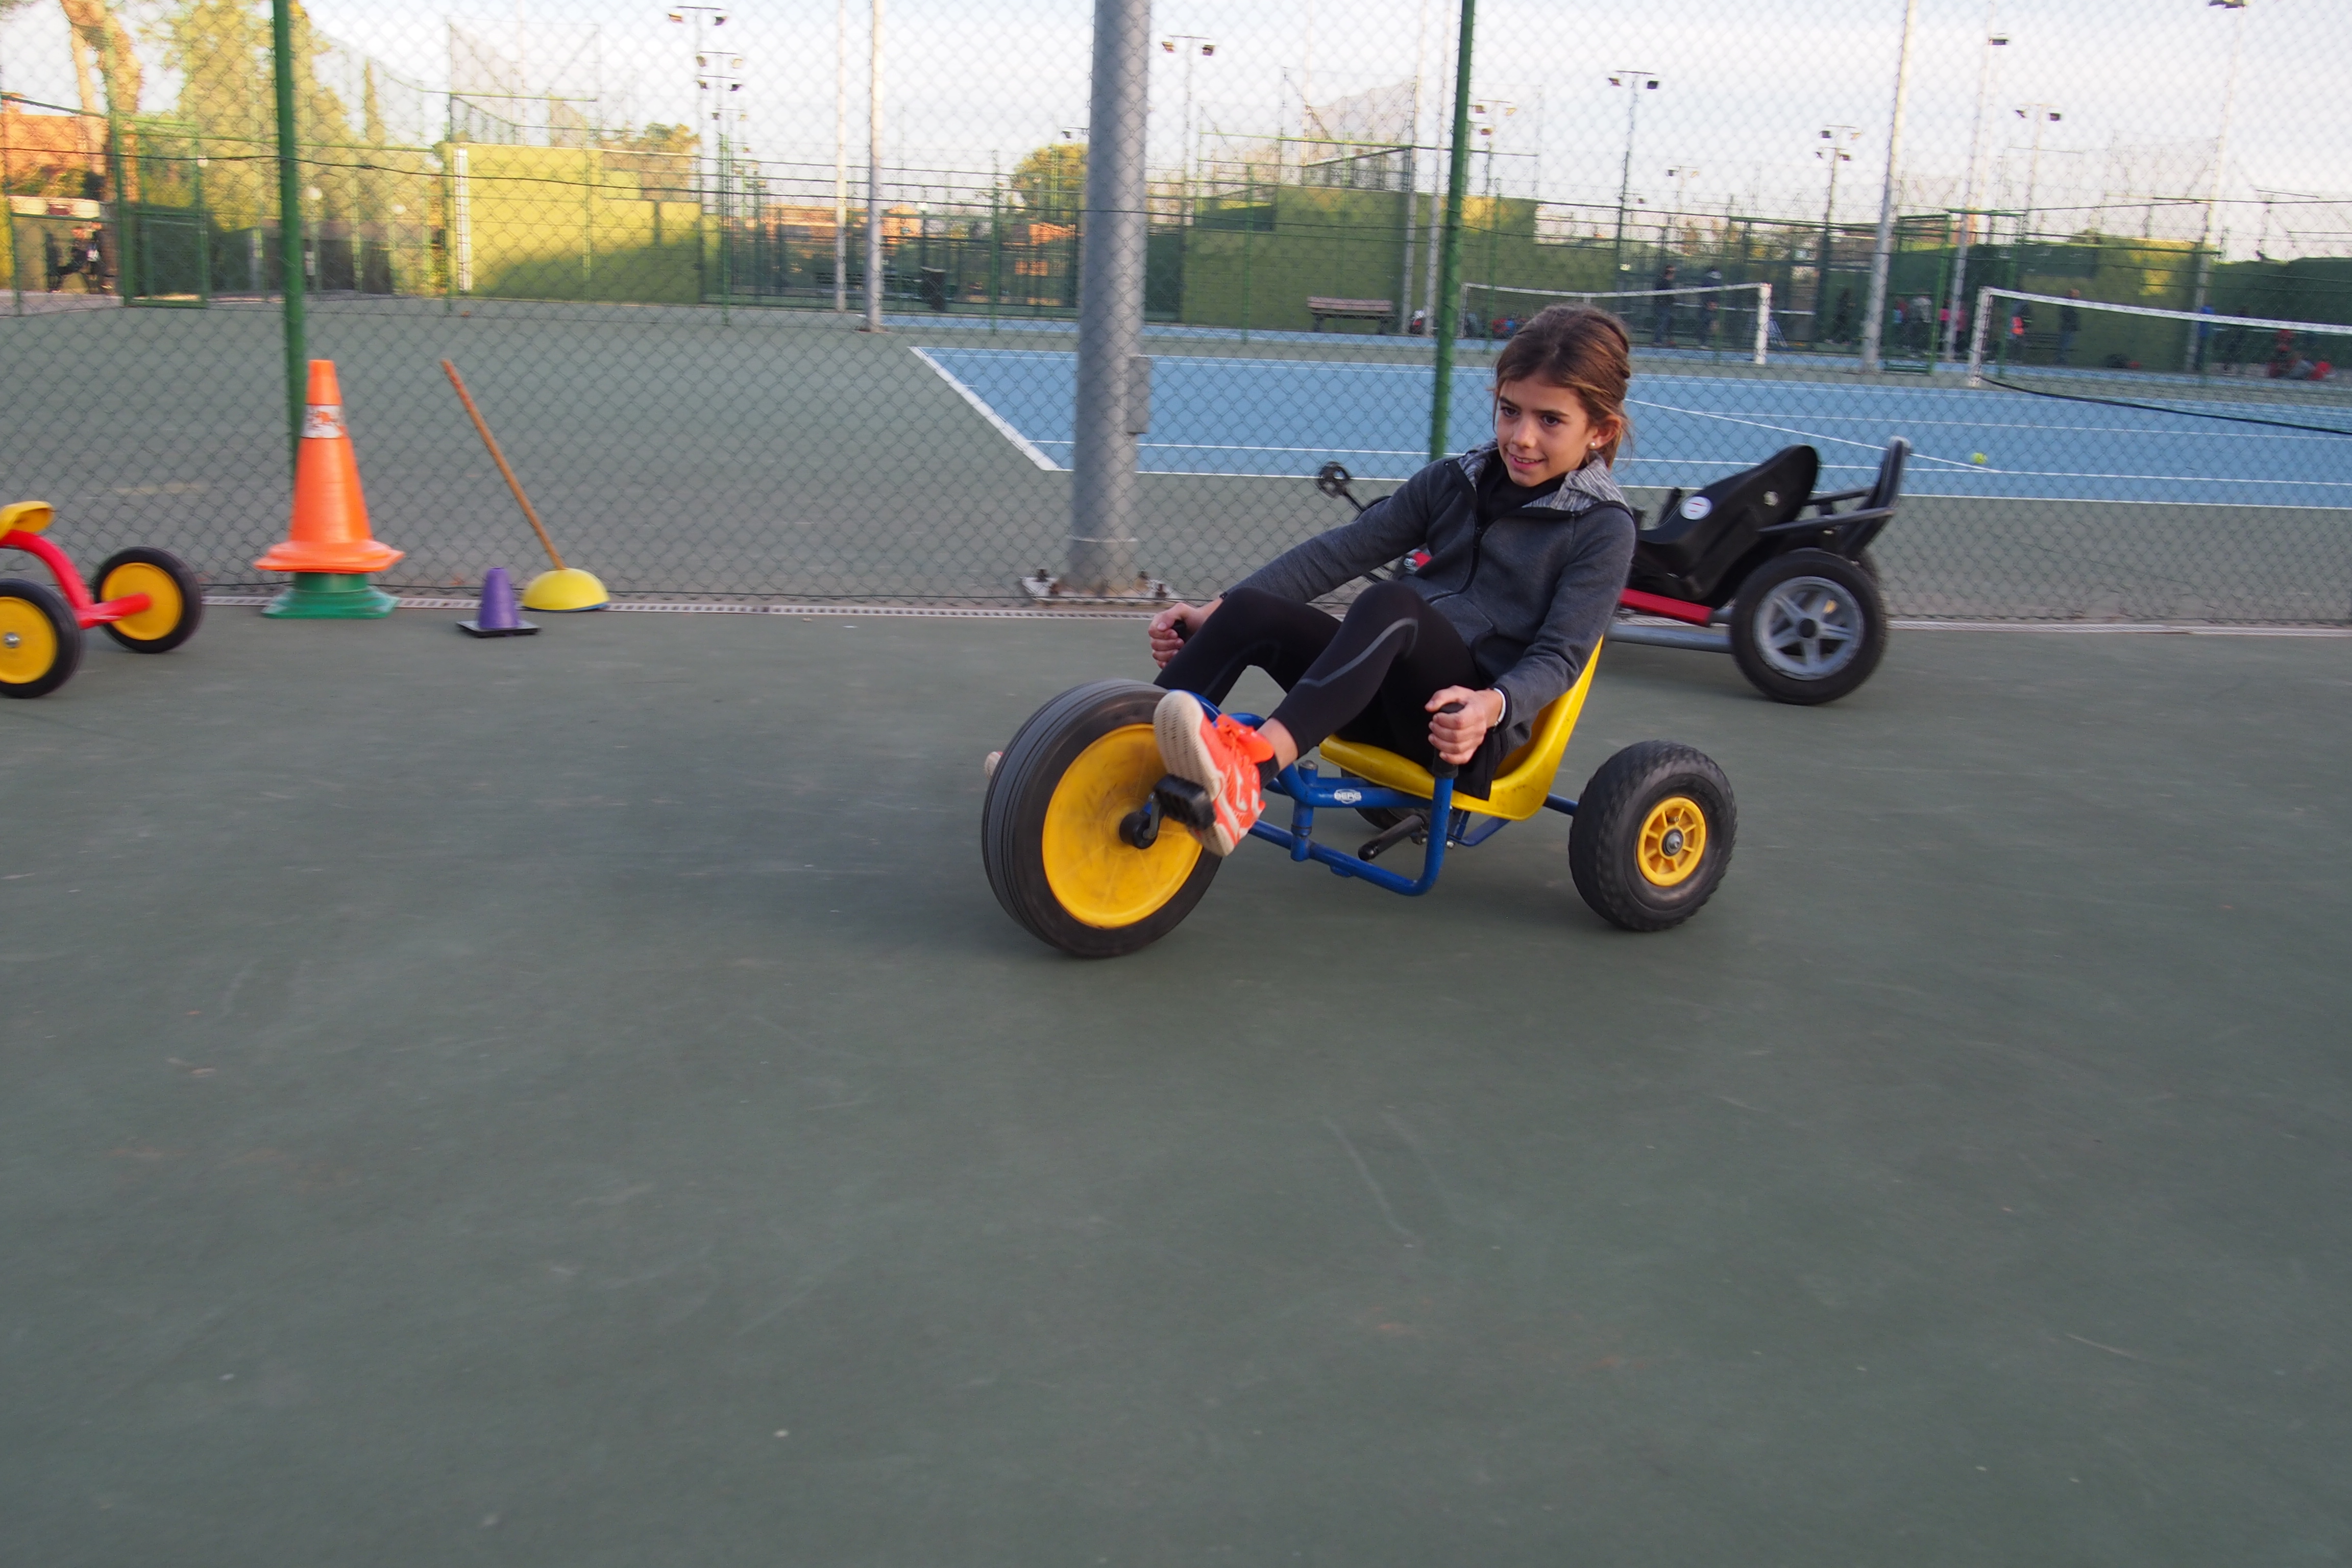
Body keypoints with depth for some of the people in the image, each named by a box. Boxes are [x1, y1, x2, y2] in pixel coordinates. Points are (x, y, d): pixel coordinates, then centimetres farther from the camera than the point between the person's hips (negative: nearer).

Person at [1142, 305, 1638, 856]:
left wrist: (1492, 706, -32)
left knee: (1392, 602, -36)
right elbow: (1342, 551, 8)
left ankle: (1252, 768, -59)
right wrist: (1216, 610, -2)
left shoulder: (1603, 527, 0)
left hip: (1472, 723, -5)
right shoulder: (1454, 481, 13)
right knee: (1249, 610, -20)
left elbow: (1561, 655, -9)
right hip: (1391, 700, 5)